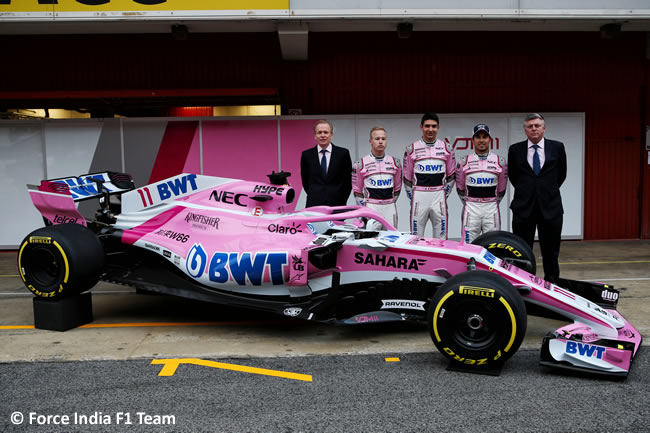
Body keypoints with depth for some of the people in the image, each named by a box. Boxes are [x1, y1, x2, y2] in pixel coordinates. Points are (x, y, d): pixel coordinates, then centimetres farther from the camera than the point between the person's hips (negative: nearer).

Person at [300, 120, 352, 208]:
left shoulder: (343, 153, 1)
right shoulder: (306, 155, 5)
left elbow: (348, 180, 6)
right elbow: (305, 181, 14)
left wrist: (341, 200, 6)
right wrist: (314, 196, 12)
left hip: (337, 204, -1)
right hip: (314, 205, 1)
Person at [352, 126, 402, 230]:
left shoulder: (395, 163, 9)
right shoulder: (361, 164, 1)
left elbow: (397, 188, 16)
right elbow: (357, 190, 5)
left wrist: (391, 203, 10)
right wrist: (364, 210, -1)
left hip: (390, 209, 3)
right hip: (371, 208, -3)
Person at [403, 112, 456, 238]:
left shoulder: (447, 148, 7)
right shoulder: (411, 149, 4)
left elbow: (451, 175, 12)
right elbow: (407, 177, 8)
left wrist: (444, 195, 6)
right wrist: (412, 198, 6)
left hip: (439, 196, 1)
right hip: (419, 196, -1)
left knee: (441, 237, 4)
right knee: (416, 238, 3)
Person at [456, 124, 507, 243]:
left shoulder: (500, 161, 4)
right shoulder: (464, 161, 3)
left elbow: (501, 190, 12)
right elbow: (460, 188, 12)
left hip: (491, 209, 1)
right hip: (471, 209, 0)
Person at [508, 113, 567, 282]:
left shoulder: (557, 147, 3)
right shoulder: (515, 149, 3)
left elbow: (561, 174, 16)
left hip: (550, 207, 0)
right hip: (523, 207, 0)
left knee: (551, 252, 7)